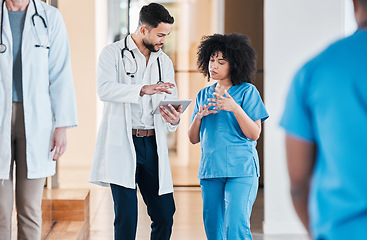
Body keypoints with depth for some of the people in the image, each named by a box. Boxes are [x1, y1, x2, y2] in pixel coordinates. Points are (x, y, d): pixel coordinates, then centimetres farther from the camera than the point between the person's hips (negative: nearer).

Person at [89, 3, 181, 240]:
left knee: (165, 214, 3)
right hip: (122, 143, -5)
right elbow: (105, 88, -18)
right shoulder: (114, 53, 0)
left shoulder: (165, 62, 17)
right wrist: (143, 89, -32)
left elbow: (171, 103, 14)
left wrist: (174, 119, -10)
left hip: (153, 144, 5)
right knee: (126, 216, -7)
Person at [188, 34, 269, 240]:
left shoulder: (247, 92, 1)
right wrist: (198, 117, -6)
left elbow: (254, 134, -6)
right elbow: (194, 139, 14)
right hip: (210, 169, 5)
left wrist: (235, 108, -18)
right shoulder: (204, 95, 15)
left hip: (241, 170, -5)